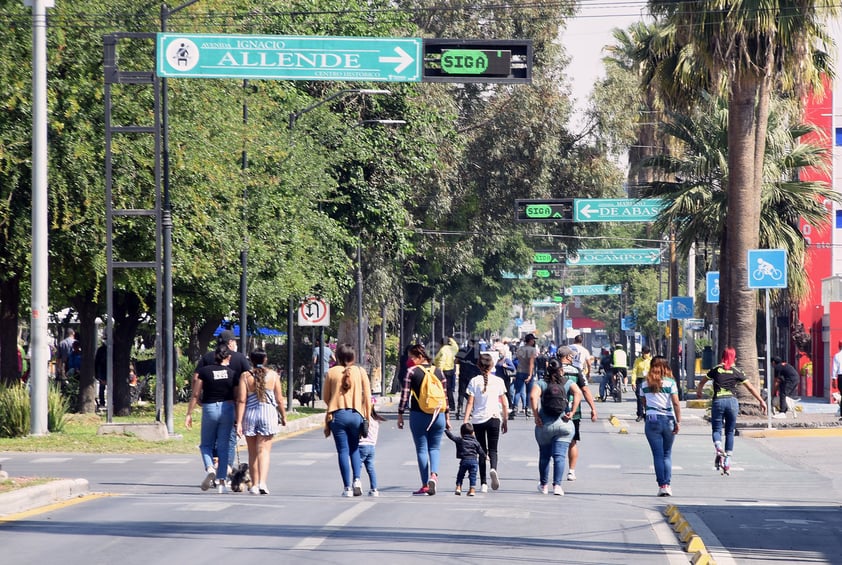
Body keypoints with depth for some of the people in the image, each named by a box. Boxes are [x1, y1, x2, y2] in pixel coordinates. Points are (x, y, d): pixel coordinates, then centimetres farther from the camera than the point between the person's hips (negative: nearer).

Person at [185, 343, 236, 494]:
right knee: (223, 446, 7)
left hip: (209, 409, -1)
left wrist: (189, 414, 2)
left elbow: (196, 395, -4)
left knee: (206, 444, 13)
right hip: (227, 409, 1)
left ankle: (210, 468, -14)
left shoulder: (203, 372, -5)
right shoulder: (233, 374, -2)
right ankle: (221, 480, 3)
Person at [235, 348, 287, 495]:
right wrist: (283, 416, 17)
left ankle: (254, 485, 17)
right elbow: (279, 399, 2)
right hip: (268, 414, -1)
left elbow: (241, 400, -5)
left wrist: (239, 422, -4)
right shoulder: (273, 375, 1)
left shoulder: (245, 376, -1)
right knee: (264, 450, -5)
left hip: (250, 415, 1)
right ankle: (262, 482, -22)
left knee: (253, 453, 12)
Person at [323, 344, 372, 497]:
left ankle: (347, 487, -2)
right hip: (356, 414, 1)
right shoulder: (360, 371, 3)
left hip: (337, 414, -1)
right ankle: (356, 479, -4)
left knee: (343, 451, 2)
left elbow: (326, 397, 9)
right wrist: (368, 416, 9)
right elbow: (367, 396, 2)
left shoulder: (332, 372, 1)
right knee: (354, 449, 15)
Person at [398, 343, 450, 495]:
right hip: (438, 415, 3)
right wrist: (446, 417, 18)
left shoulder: (412, 372, -6)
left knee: (421, 449, 4)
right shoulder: (439, 372, 7)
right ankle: (434, 474, -13)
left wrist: (400, 415, 2)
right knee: (435, 447, 13)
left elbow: (405, 395, -6)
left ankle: (425, 485, 3)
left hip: (418, 415, -3)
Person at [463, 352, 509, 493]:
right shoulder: (498, 381, 1)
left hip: (477, 419, 0)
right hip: (494, 418, 0)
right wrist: (505, 421, 15)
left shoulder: (474, 381, -1)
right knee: (493, 449, 5)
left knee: (482, 451, 9)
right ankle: (493, 469, -28)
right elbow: (504, 404, 5)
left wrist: (465, 422, -6)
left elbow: (470, 403, -6)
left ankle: (483, 483, 7)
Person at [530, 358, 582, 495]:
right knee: (559, 456, -2)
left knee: (544, 456, 15)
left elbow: (533, 396, -14)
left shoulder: (541, 383, 4)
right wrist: (572, 412, -12)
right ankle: (557, 485, -15)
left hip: (544, 425, 0)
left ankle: (544, 485, 25)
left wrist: (536, 416, -11)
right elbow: (578, 393, -12)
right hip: (564, 424, 0)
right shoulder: (568, 383, 6)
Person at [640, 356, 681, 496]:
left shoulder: (645, 384, 5)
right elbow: (676, 403, -8)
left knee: (658, 455, 3)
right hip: (668, 420, 0)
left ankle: (662, 485, -3)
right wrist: (678, 422, -6)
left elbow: (644, 403, 11)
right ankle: (667, 485, 2)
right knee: (667, 454, 10)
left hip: (652, 421, 0)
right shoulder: (670, 382, -2)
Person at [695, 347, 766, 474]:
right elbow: (751, 388, 8)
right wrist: (761, 401, 15)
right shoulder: (737, 372, 7)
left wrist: (698, 393, 40)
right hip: (732, 401, 1)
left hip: (717, 401, 0)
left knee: (716, 429, 7)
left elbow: (701, 383, 19)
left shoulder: (716, 370, 9)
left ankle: (719, 449, -24)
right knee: (730, 432, 11)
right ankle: (727, 461, 7)